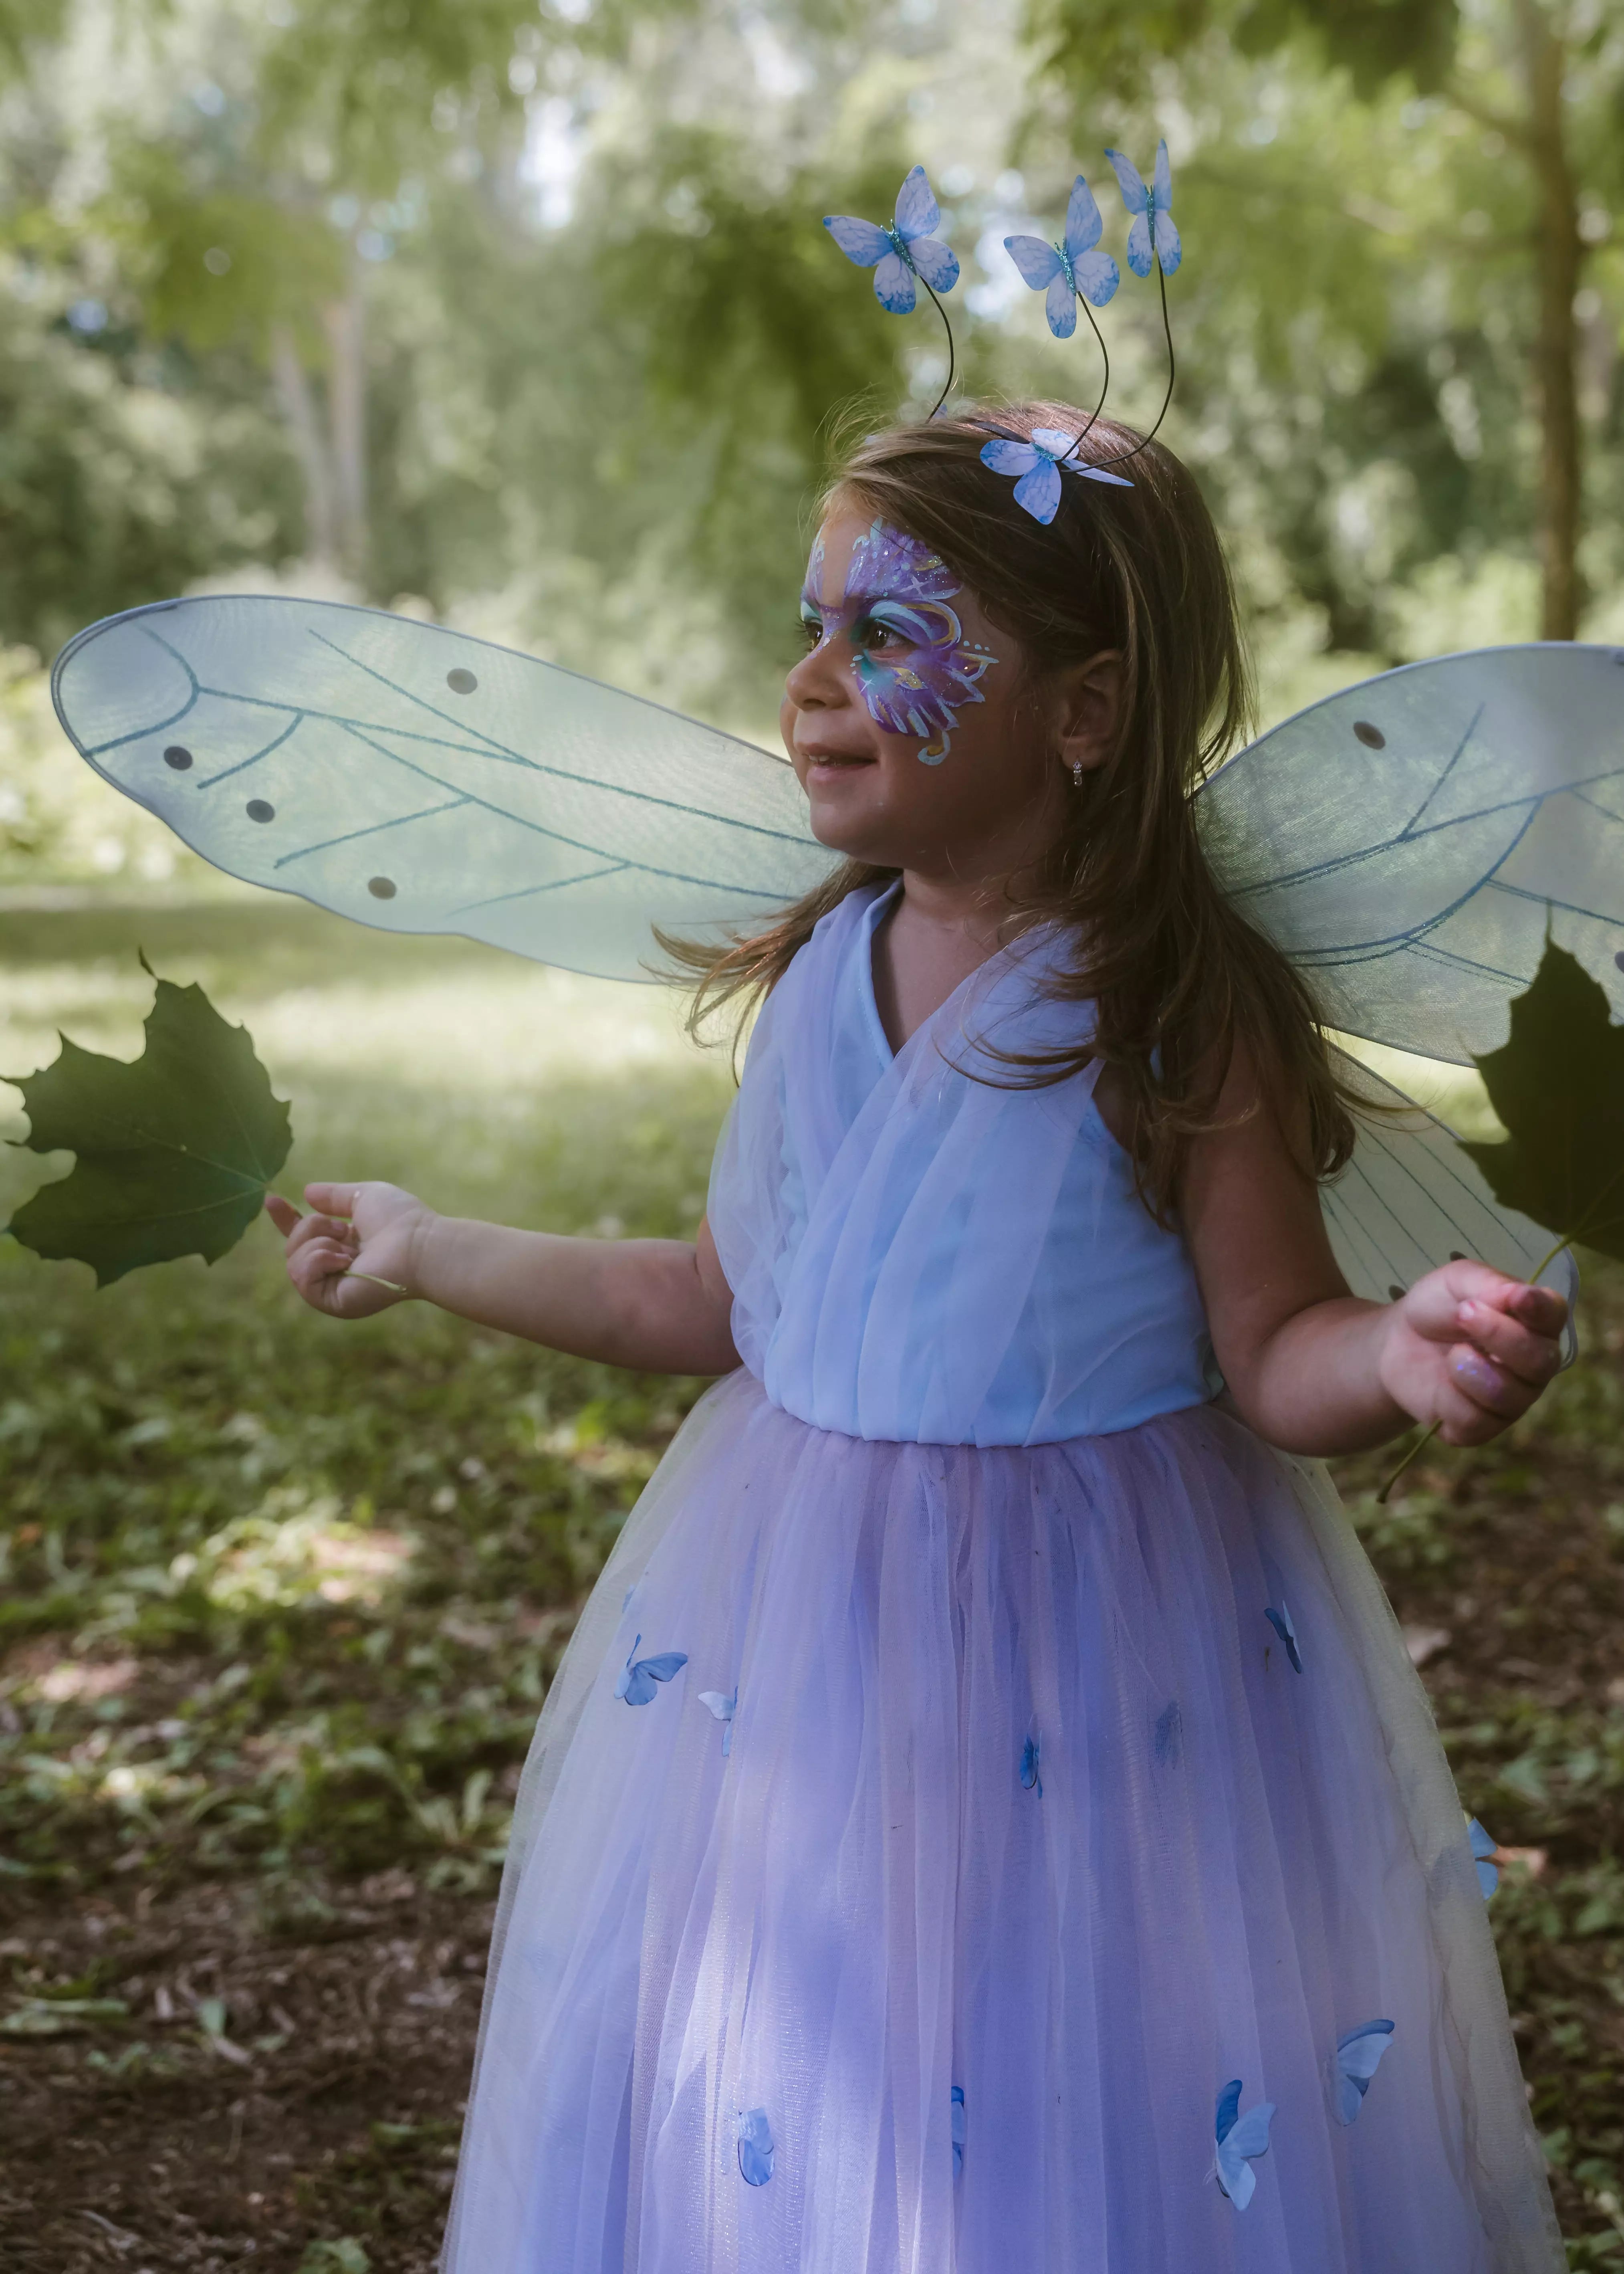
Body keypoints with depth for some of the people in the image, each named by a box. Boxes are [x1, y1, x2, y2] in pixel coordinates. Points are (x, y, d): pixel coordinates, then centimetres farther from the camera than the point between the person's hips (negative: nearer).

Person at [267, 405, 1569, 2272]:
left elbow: (1271, 1362, -12)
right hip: (799, 1629, 5)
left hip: (1094, 1655, -5)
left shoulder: (1186, 1018, -17)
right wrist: (430, 1251, 17)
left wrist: (1404, 1352, -34)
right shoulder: (814, 977, 0)